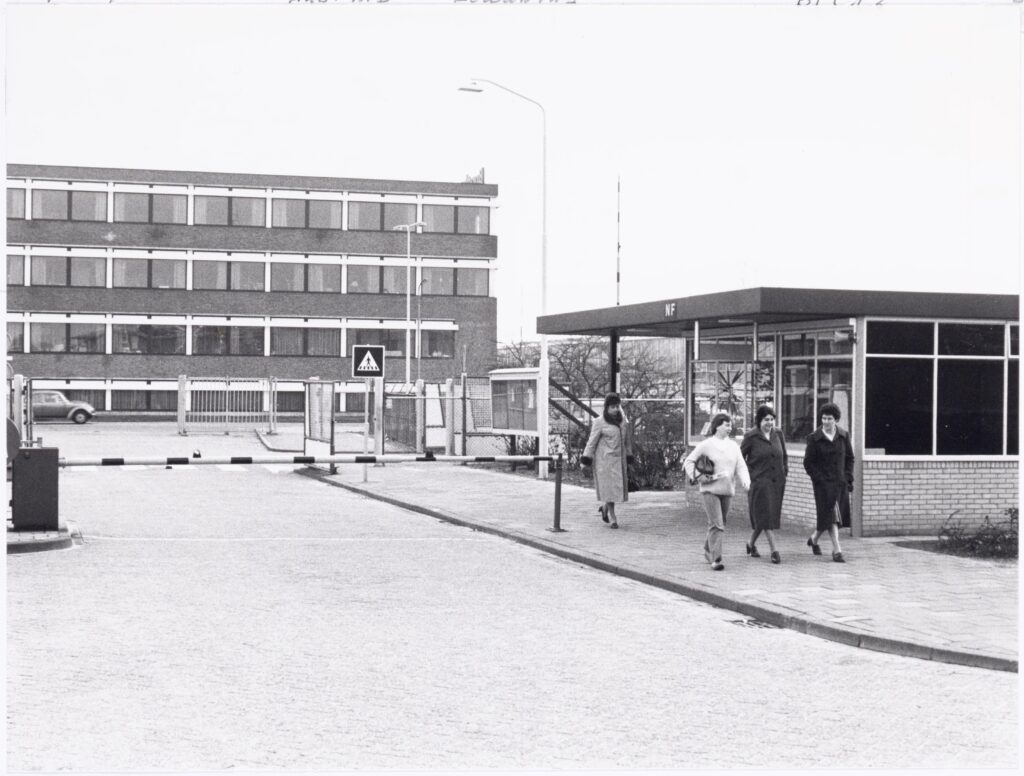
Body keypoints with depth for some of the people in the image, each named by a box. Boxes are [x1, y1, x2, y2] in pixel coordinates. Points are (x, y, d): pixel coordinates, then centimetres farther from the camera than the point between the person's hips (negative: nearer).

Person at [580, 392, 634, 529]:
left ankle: (604, 507, 32)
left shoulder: (623, 420, 8)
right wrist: (587, 457, -8)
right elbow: (592, 441, -6)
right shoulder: (599, 422, -8)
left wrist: (629, 455, 19)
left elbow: (627, 439, 17)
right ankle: (613, 518, 1)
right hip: (605, 460, -5)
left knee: (619, 486, 6)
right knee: (609, 487, -5)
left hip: (619, 458, 6)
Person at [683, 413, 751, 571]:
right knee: (716, 524, -13)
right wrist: (698, 477, -11)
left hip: (727, 490, 5)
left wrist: (745, 479, -17)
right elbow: (689, 462, 1)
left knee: (720, 524, 14)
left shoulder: (733, 446, 9)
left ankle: (708, 551, 35)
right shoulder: (706, 445, -4)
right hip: (710, 489, -5)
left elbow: (741, 466, 2)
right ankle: (715, 559, -13)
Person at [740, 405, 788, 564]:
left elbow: (784, 456, 20)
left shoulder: (778, 434, 8)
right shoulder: (751, 436, -7)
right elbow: (740, 457, -1)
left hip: (777, 482, 5)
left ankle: (751, 544, 30)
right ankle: (774, 551, -10)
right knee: (765, 515, -10)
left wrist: (785, 470, 10)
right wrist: (746, 475, -6)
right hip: (759, 481, -5)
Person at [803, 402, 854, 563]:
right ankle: (837, 551, -13)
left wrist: (849, 478, 3)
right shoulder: (814, 438, -5)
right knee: (829, 514, -11)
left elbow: (849, 458, 12)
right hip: (822, 483, -4)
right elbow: (808, 462, -2)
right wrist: (818, 479, -11)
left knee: (826, 515, 9)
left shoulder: (844, 436, 5)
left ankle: (814, 538, 34)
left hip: (839, 482, 4)